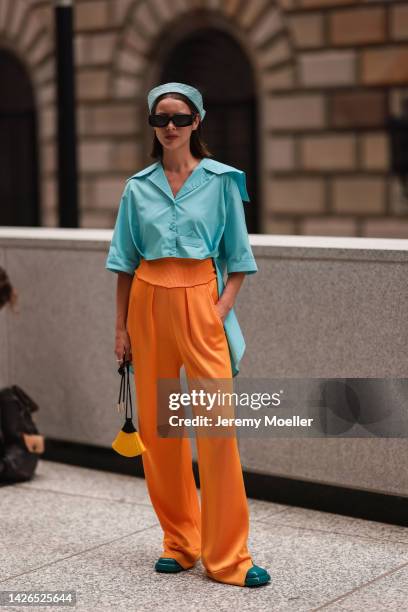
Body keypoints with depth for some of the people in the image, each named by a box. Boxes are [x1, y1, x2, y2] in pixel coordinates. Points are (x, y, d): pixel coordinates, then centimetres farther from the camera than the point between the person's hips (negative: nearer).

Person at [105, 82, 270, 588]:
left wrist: (221, 310, -9)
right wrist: (121, 326, 7)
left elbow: (238, 259, 3)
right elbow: (125, 262, 12)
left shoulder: (222, 181, 2)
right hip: (148, 300, 3)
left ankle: (227, 555, -2)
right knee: (156, 425, 5)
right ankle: (179, 541, 20)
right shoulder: (138, 187, 9)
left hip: (200, 299, -3)